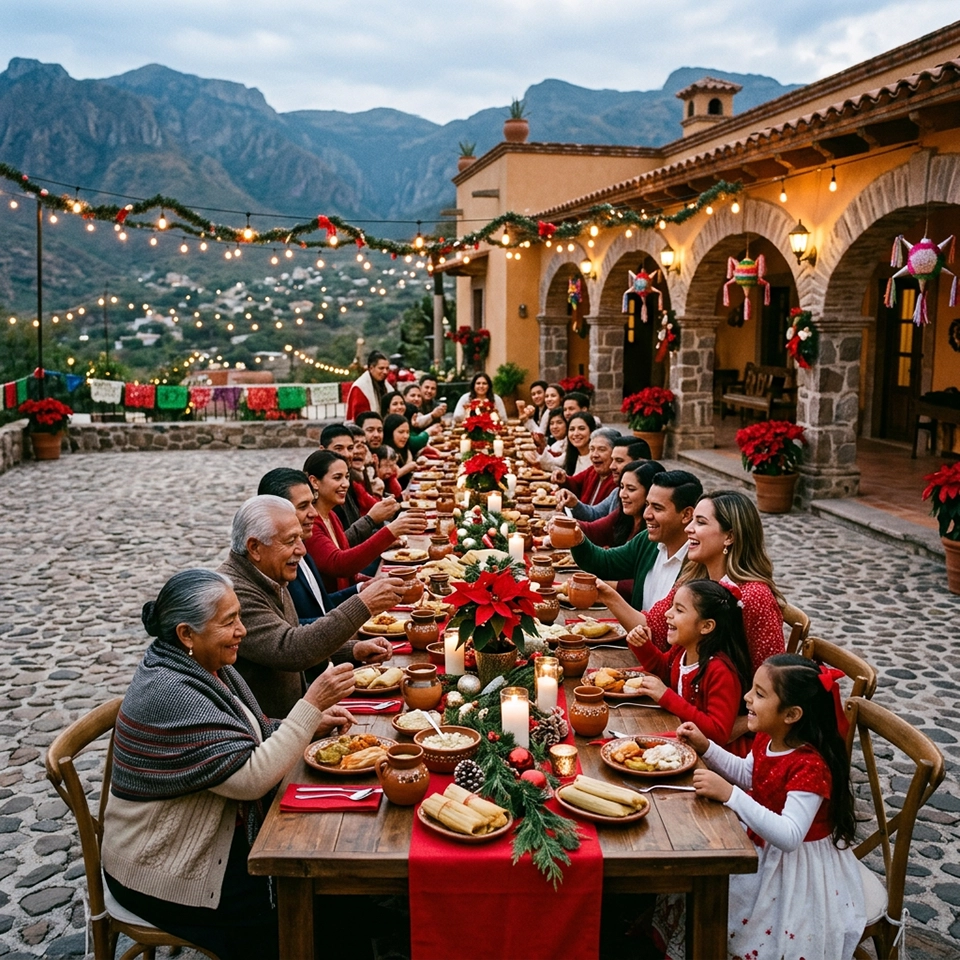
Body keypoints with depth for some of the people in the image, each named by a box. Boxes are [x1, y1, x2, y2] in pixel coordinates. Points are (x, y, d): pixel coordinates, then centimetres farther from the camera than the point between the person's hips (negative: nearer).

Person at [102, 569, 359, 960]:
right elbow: (251, 777, -28)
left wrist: (313, 724, -4)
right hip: (166, 871, -8)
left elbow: (248, 739, 12)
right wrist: (310, 705, -27)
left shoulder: (206, 666, 2)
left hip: (223, 832, 8)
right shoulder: (170, 695, -27)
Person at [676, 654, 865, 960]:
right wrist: (706, 747, -1)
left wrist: (729, 794, -45)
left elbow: (788, 836, -40)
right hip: (761, 846, 8)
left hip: (797, 866, -8)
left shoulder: (810, 766, -34)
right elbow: (747, 774, 13)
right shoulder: (767, 738, -8)